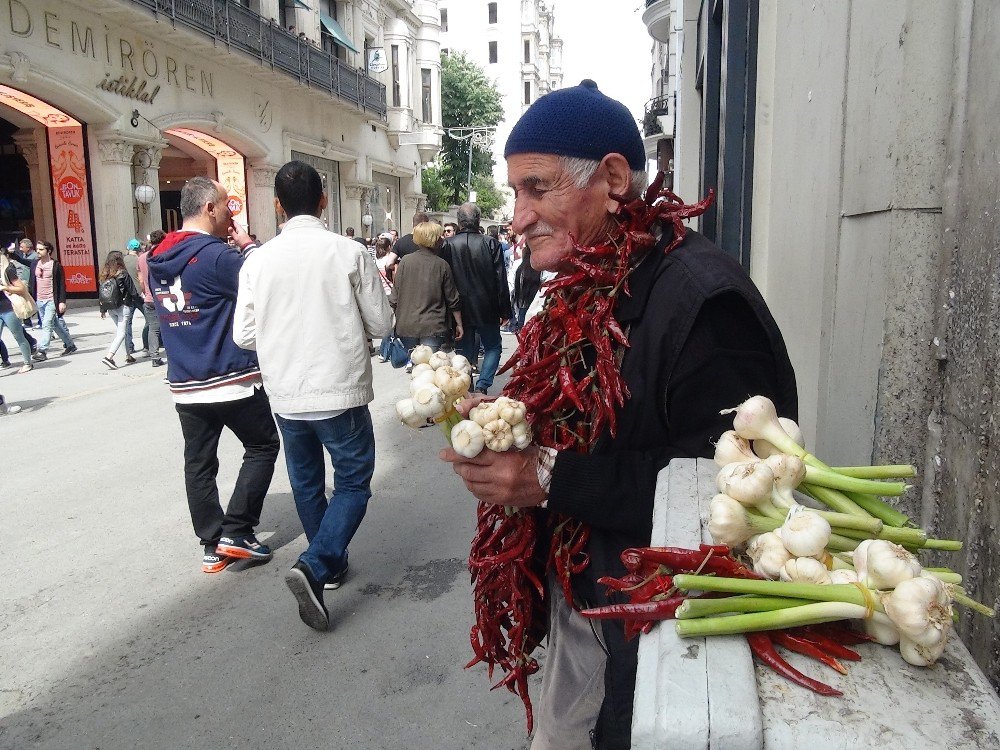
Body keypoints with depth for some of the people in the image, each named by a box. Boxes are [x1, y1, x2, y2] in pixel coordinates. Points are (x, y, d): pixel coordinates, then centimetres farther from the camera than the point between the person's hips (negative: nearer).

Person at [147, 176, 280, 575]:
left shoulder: (159, 257, 9)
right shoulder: (215, 254, -16)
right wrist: (248, 245, -3)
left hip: (185, 384, 7)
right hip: (231, 380, -7)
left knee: (199, 462, 11)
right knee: (262, 446, 10)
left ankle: (212, 544, 17)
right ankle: (237, 531, 6)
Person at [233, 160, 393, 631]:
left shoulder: (258, 260, -3)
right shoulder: (348, 252, -10)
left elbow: (244, 335, 1)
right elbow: (382, 323, -4)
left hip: (285, 394, 4)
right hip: (340, 392, -3)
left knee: (307, 483, 19)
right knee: (352, 482, 9)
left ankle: (330, 563, 34)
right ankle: (314, 565, -9)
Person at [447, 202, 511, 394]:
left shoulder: (448, 245, -7)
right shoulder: (491, 244, -9)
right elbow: (501, 280, -7)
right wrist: (505, 311, 1)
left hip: (460, 311, 1)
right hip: (487, 310, -1)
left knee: (465, 352, 13)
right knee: (493, 347, 16)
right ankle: (482, 386, 2)